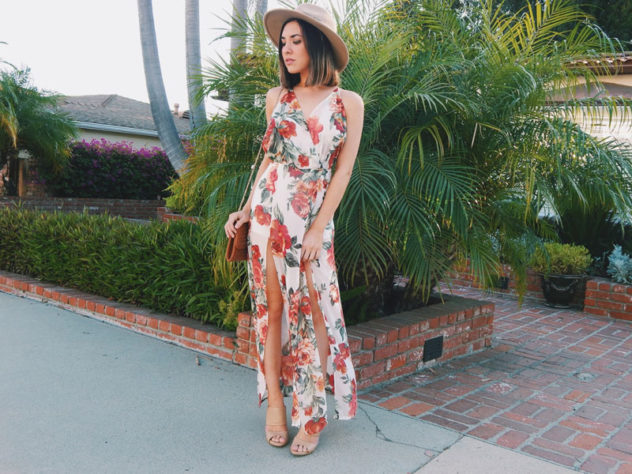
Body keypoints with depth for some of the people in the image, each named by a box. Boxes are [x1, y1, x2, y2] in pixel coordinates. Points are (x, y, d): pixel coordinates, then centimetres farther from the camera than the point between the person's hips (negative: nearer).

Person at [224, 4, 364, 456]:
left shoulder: (348, 102, 1)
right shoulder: (276, 97, 9)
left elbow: (343, 170, -2)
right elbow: (269, 159, 15)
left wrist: (318, 229, -9)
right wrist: (246, 210, 7)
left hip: (314, 218, -2)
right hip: (269, 211, 3)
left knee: (314, 312, -1)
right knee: (272, 308, 4)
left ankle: (313, 416, 10)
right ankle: (274, 402, 15)